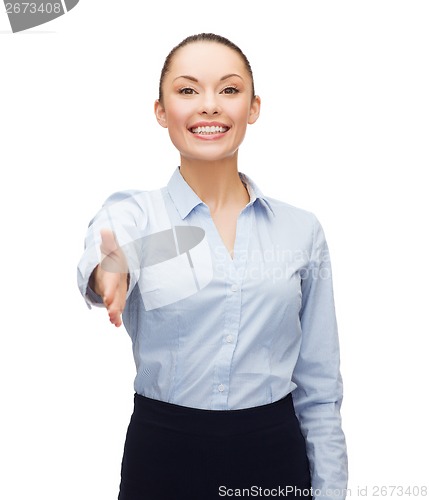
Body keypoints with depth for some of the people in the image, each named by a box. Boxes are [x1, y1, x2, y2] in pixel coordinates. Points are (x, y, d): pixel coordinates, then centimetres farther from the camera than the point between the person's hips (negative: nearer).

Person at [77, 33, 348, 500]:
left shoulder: (301, 230, 0)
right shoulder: (133, 213, -4)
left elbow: (319, 388, 3)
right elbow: (100, 258, -29)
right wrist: (109, 272, -51)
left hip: (275, 459, 2)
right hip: (163, 457, -1)